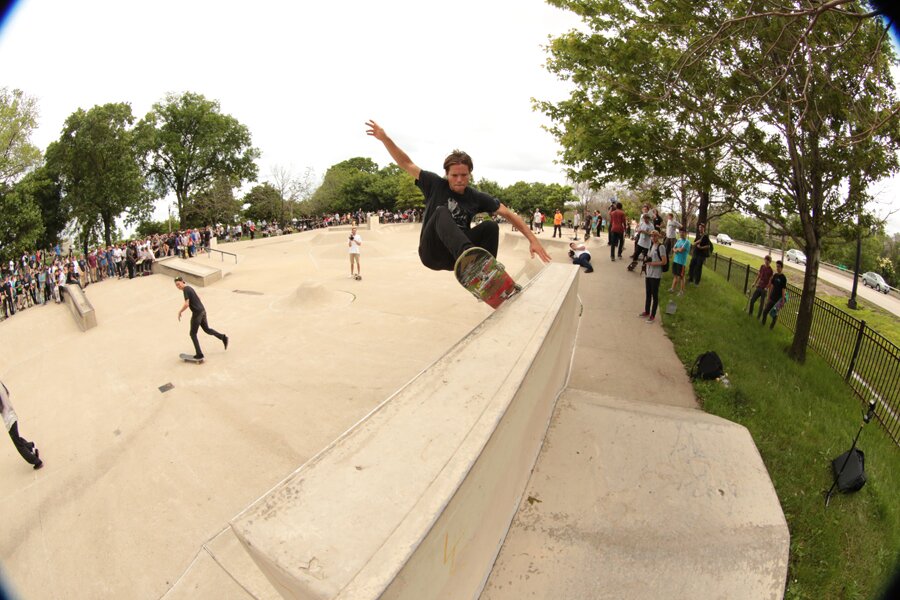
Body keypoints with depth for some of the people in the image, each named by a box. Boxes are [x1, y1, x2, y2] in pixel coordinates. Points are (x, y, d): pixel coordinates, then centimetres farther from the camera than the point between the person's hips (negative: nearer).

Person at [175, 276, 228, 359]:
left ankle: (199, 354, 4)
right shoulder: (189, 287, 13)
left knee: (193, 334, 4)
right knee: (207, 329, 21)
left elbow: (186, 304, -22)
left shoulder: (186, 290, -16)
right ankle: (223, 337, 12)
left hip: (197, 313, -9)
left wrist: (179, 312, -9)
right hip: (202, 311, 9)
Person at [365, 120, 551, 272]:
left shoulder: (477, 197, 1)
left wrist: (533, 239, -9)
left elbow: (508, 214, -2)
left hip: (456, 257, 3)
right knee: (442, 212, -31)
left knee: (490, 226, -19)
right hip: (432, 252, -2)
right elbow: (407, 164, -2)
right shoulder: (436, 185, -2)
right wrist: (384, 138, -11)